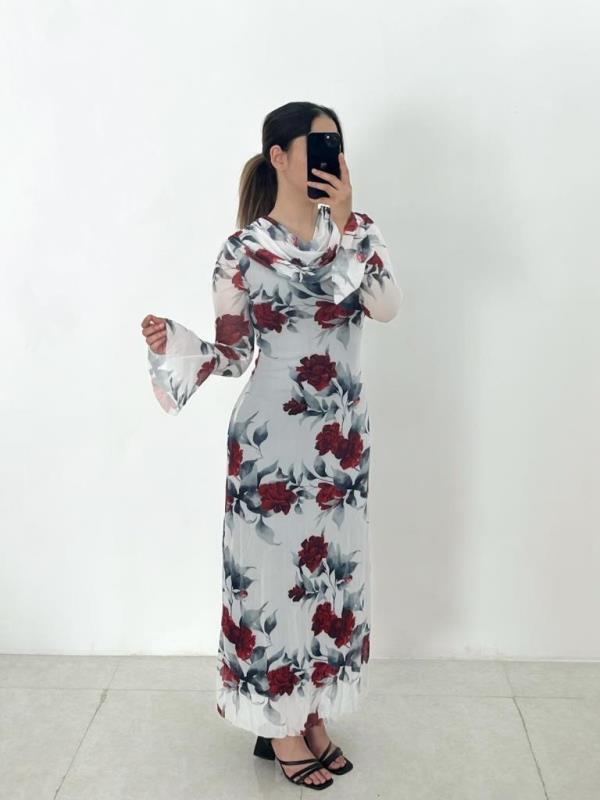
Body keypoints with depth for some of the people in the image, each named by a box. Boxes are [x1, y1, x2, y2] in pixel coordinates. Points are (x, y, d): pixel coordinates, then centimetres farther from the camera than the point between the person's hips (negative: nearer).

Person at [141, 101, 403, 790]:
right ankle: (279, 726, 27)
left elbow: (386, 305, -13)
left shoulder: (355, 230, 4)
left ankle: (311, 713, 35)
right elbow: (232, 356, -3)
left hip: (343, 435, 5)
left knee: (331, 571, 14)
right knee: (277, 573, 6)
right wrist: (172, 341, -20)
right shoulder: (244, 251, -7)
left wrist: (345, 224, -18)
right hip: (274, 439, -4)